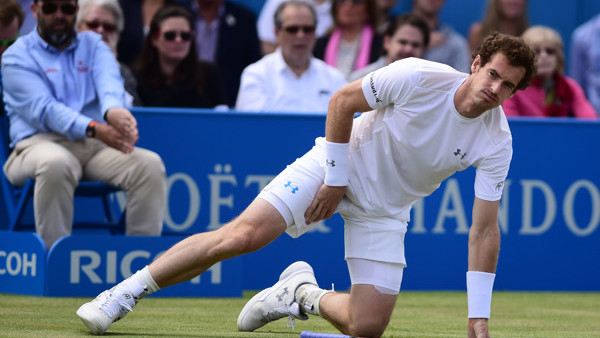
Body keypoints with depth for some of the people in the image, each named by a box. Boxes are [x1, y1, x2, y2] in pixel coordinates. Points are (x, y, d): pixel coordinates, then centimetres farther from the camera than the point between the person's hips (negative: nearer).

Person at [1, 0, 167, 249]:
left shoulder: (92, 45, 17)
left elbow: (108, 80, -7)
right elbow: (43, 109, -12)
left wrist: (113, 110, -34)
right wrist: (94, 129, -30)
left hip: (95, 145, 4)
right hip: (39, 143, -4)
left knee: (150, 164, -22)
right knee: (55, 163, -39)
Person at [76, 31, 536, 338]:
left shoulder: (496, 141, -15)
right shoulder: (418, 77, -23)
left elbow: (485, 230, -10)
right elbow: (342, 102, -10)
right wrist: (336, 179, -11)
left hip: (385, 210, 3)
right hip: (338, 164, -3)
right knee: (244, 234, -22)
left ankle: (304, 294, 20)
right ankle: (127, 292, -11)